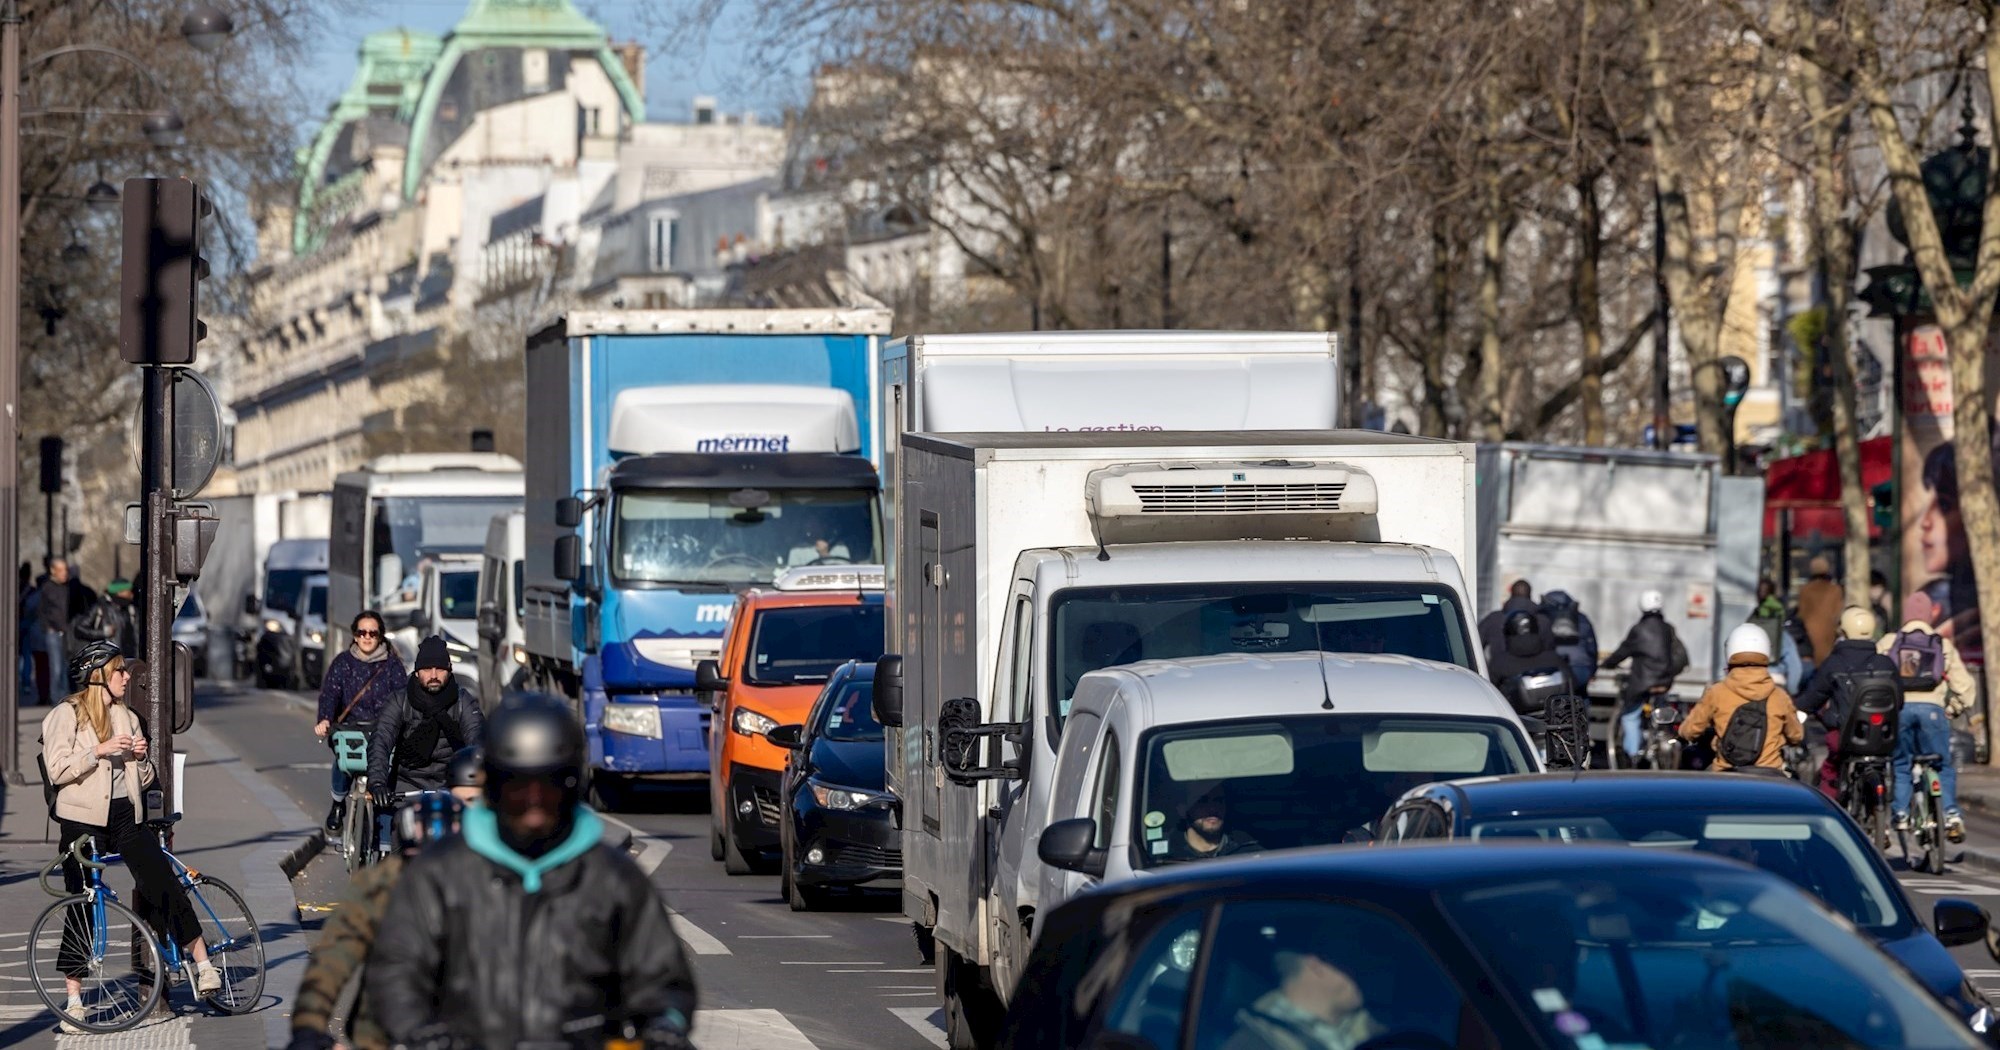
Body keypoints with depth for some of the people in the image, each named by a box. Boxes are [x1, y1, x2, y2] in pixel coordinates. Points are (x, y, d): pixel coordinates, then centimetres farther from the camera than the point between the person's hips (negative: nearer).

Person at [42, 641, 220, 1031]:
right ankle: (73, 998, 6)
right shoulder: (66, 714, -1)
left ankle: (203, 966, -12)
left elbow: (144, 778, 21)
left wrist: (141, 758, -1)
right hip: (83, 819, -4)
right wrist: (100, 751, -18)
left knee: (162, 883, -13)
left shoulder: (127, 717, 16)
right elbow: (57, 770, -11)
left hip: (125, 815, 4)